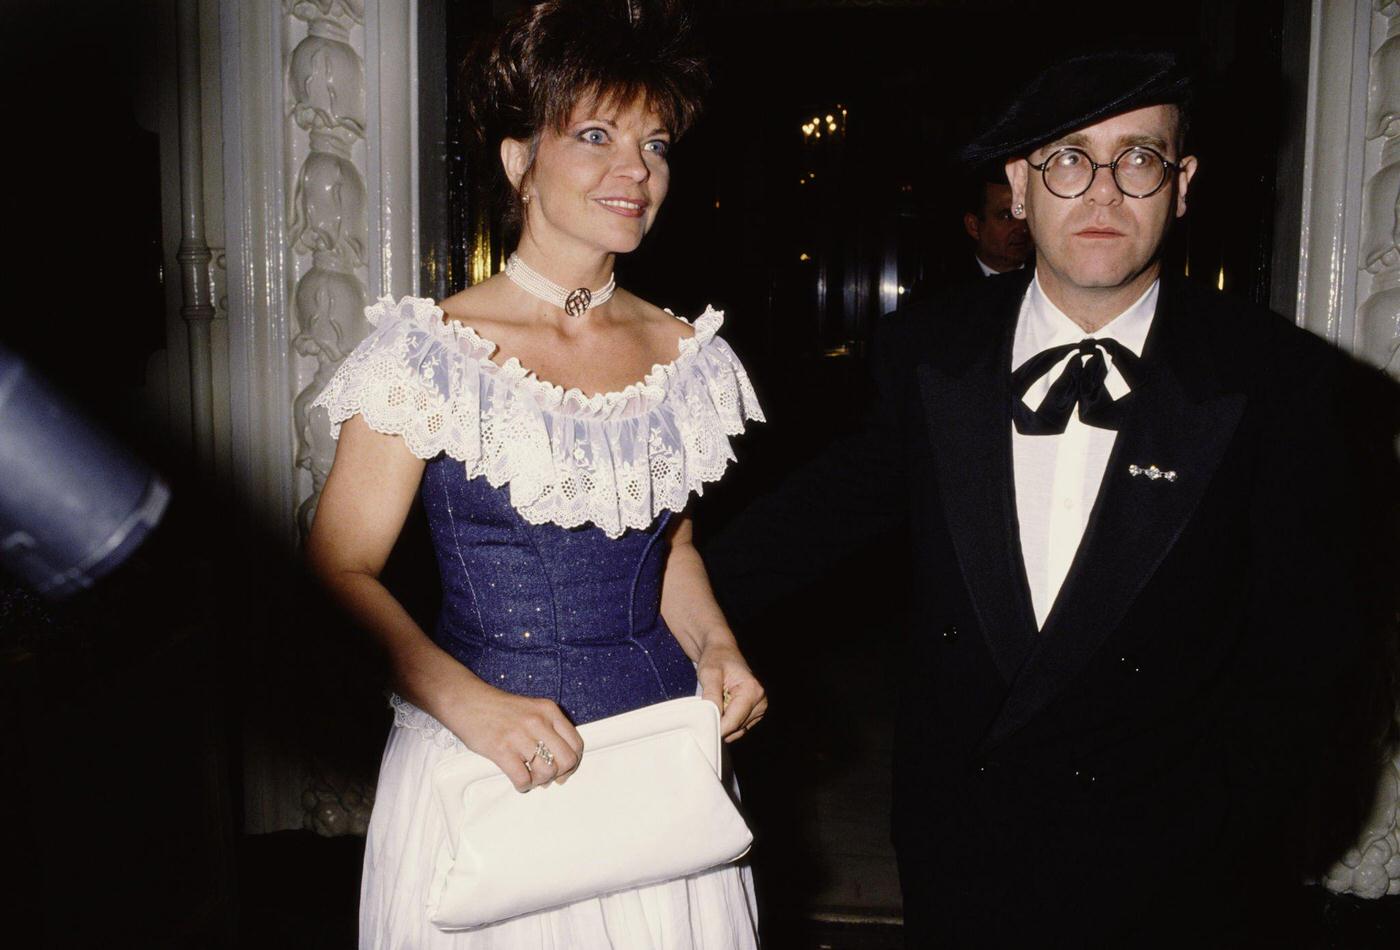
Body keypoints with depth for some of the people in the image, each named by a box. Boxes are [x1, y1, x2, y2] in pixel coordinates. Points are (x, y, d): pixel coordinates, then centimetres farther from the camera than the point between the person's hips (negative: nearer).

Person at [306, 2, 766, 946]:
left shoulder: (684, 355, 2)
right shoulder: (436, 350, -12)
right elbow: (342, 569, -10)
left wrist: (716, 646, -3)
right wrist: (466, 701, -23)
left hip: (663, 755, 4)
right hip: (487, 763, -4)